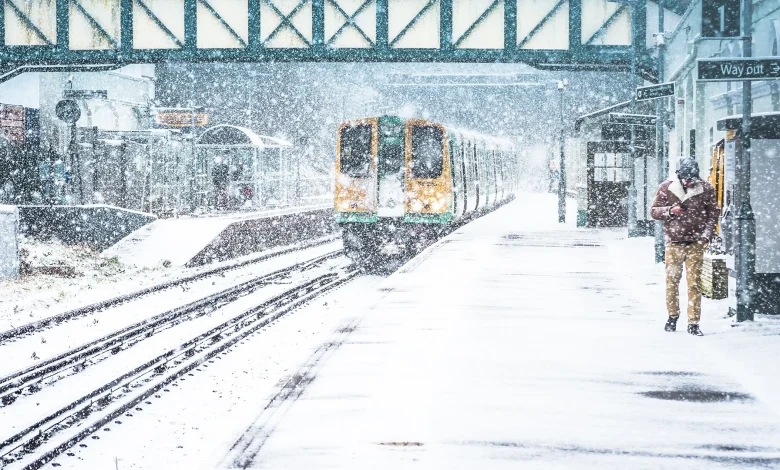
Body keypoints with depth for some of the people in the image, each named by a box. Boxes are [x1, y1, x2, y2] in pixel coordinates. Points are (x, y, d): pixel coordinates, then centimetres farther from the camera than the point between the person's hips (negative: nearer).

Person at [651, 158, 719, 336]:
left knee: (694, 283, -3)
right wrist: (670, 211, -15)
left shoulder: (706, 189, -1)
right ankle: (673, 316, 24)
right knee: (672, 281, 5)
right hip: (674, 243, 1)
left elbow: (713, 213, 7)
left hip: (696, 243, -1)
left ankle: (693, 323, 1)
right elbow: (654, 211, 5)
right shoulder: (666, 188, -1)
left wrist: (707, 234, -6)